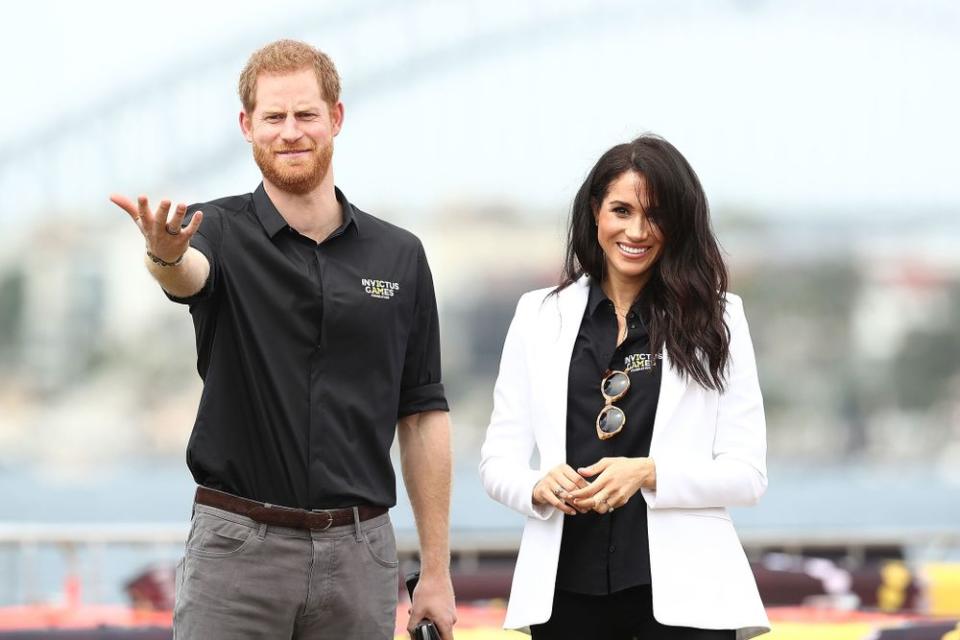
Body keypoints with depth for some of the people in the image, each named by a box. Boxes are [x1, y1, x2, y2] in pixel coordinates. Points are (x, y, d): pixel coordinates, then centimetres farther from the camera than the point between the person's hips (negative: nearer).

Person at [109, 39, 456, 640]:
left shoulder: (398, 256, 7)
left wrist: (437, 570, 6)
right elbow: (190, 273, -26)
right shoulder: (223, 231, -1)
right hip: (237, 547, -2)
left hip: (359, 554, 2)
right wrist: (166, 253, -52)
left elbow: (422, 415, 10)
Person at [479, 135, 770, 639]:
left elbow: (748, 473, 0)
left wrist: (649, 474, -16)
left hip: (682, 592, -2)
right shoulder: (540, 315, 11)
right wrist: (540, 487, -15)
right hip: (568, 589, 2)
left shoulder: (714, 318, 6)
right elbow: (498, 460, 8)